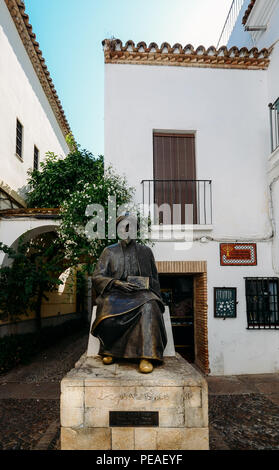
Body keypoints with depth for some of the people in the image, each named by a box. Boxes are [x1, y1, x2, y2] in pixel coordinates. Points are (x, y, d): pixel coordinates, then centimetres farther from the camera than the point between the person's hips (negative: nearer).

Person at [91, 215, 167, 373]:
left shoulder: (145, 251, 18)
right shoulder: (109, 252, 15)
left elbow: (154, 279, 20)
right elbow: (97, 277, 6)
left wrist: (145, 283, -3)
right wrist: (117, 283, -10)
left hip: (141, 293, 1)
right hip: (116, 293, 0)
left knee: (149, 307, -37)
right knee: (109, 316, -35)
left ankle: (146, 356, -36)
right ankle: (109, 350, -7)